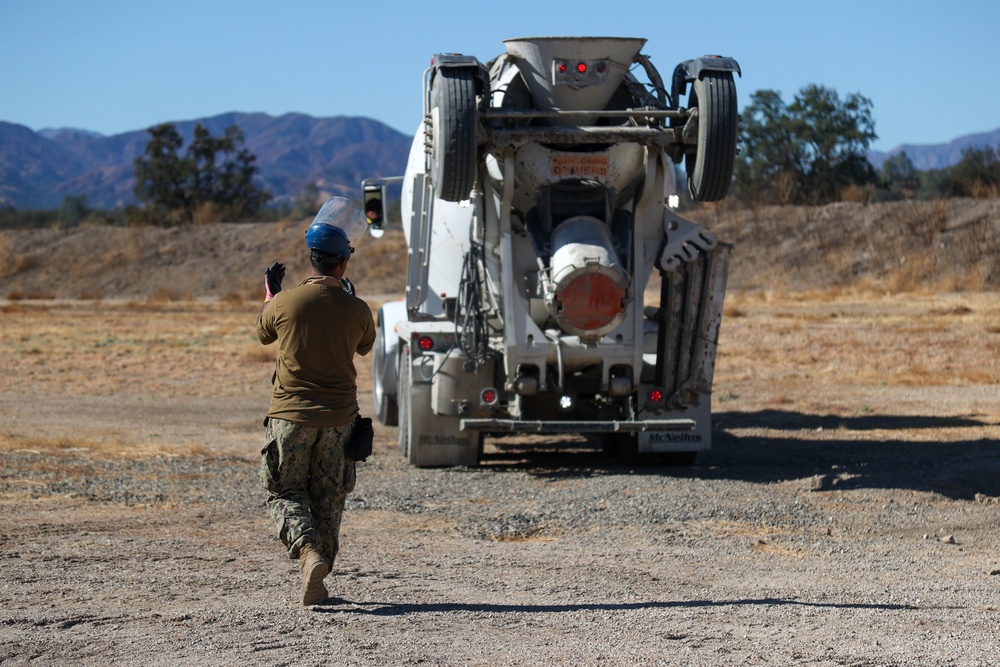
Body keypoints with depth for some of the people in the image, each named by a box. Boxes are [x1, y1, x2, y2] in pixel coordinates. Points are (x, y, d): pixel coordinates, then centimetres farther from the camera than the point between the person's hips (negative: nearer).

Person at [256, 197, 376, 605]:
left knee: (284, 494, 10)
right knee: (328, 501, 12)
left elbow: (263, 334, 14)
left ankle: (309, 551, -16)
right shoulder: (356, 310, -5)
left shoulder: (285, 303, -9)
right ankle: (316, 586, 13)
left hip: (290, 417, -2)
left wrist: (269, 292, 30)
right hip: (338, 418, 2)